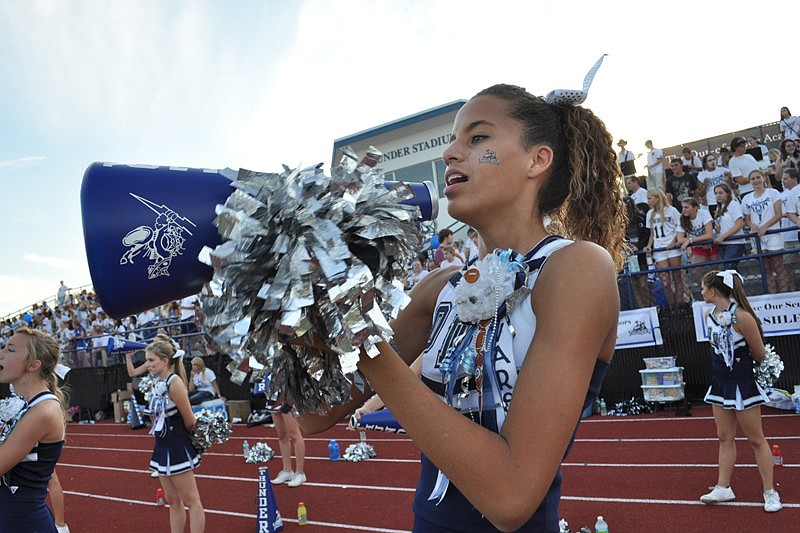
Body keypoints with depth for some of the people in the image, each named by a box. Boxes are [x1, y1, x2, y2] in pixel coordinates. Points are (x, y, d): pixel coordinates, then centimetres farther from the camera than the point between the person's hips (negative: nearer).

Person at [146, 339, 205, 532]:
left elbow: (190, 421, -15)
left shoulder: (174, 382, -18)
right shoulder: (157, 384, 7)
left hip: (178, 449, -9)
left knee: (191, 500, 2)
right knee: (173, 501, 16)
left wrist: (181, 436, 2)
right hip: (162, 447, 9)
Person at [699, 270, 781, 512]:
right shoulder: (709, 315, 1)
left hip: (743, 384, -7)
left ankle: (770, 492, 16)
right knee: (725, 437, 12)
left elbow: (760, 354, -13)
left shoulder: (742, 317, -22)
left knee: (756, 439, 4)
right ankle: (723, 488, 20)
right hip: (721, 383, 7)